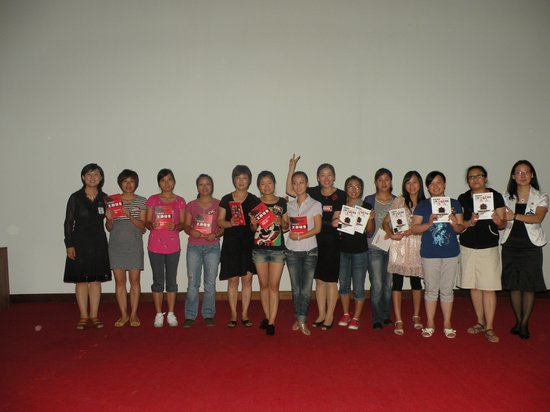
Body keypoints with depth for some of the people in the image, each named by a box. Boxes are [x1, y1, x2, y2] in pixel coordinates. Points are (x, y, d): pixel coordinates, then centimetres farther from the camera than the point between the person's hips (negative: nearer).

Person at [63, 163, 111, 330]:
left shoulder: (104, 198, 7)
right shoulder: (75, 198, -1)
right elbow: (68, 222, -2)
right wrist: (69, 244, -7)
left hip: (98, 243, 2)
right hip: (79, 243, -2)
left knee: (96, 280, 5)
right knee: (81, 280, 1)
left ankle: (94, 316, 13)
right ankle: (83, 317, 10)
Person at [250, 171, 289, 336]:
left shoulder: (282, 202, 2)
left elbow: (287, 227, 5)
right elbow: (253, 229, 9)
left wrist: (281, 222, -15)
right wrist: (253, 223, -12)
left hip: (278, 249, -1)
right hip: (259, 249, 2)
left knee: (274, 285, -3)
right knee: (264, 285, 9)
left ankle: (271, 322, 1)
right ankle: (267, 317, 23)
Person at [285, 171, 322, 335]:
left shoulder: (315, 204, -1)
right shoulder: (289, 205, 9)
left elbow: (317, 228, -8)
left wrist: (301, 236, -17)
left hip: (309, 251, -3)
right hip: (292, 251, 3)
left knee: (306, 288, -3)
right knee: (296, 287, 7)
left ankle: (302, 321, 4)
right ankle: (298, 318, 17)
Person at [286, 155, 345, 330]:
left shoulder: (340, 195, -3)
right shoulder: (313, 192, 4)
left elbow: (337, 219, -4)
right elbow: (290, 191, -2)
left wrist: (336, 221, -26)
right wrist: (292, 168, -6)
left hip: (332, 242, -3)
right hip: (315, 242, 3)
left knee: (330, 280, 4)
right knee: (319, 280, 11)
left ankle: (330, 316, 16)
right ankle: (321, 314, 23)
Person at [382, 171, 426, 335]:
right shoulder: (399, 201, 3)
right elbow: (386, 222, 0)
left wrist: (406, 233, -14)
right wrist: (391, 234, -18)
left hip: (417, 246, 2)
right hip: (399, 246, -2)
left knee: (416, 281, 10)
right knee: (397, 282, -4)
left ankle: (416, 316, 25)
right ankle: (398, 321, 1)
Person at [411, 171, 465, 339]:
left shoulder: (454, 204, 6)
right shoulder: (422, 205, 3)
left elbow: (461, 228, 4)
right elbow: (414, 229, -2)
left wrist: (455, 224, -18)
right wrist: (429, 223, -19)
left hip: (451, 254, 1)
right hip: (429, 254, -1)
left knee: (447, 290, 7)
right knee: (431, 290, 7)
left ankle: (447, 324, 19)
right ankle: (430, 324, 18)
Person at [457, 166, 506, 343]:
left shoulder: (495, 196, 0)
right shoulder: (463, 198, 5)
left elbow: (503, 224, 0)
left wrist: (499, 221, -23)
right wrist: (470, 222, -18)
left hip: (489, 248, -2)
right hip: (468, 247, 3)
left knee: (488, 288, -4)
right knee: (474, 287, 10)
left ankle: (489, 328, 4)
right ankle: (480, 322, 24)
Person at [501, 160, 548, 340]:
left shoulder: (541, 197, 1)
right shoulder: (507, 197, 9)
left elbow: (538, 218, -18)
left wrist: (515, 216, -30)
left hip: (531, 246, -2)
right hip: (510, 245, 2)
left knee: (529, 286, 1)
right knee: (514, 285, 7)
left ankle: (524, 324, 13)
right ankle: (518, 321, 21)